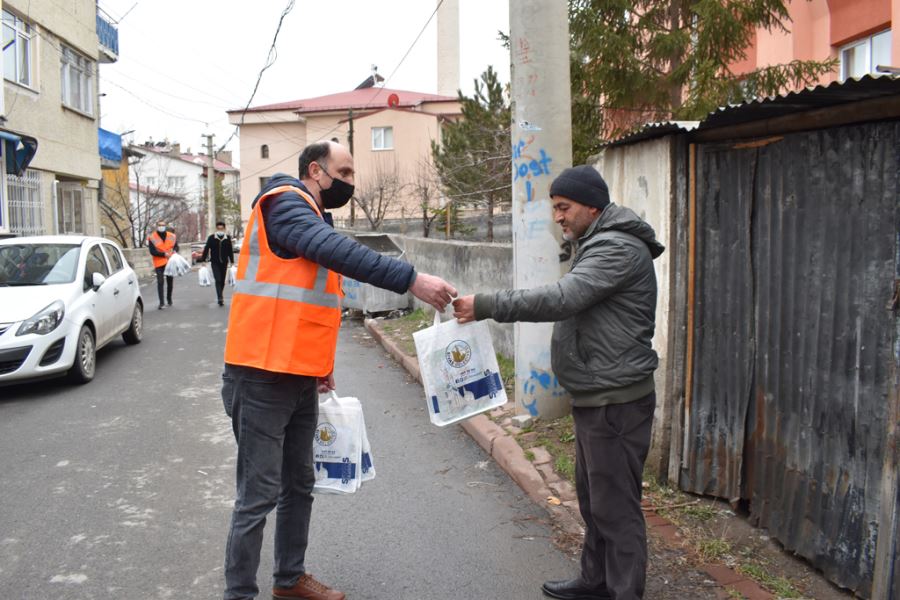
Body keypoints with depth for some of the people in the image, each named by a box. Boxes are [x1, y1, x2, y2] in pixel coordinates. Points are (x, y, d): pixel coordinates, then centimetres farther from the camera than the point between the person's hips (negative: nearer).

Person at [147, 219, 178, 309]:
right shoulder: (152, 238, -4)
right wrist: (164, 254, -20)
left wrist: (175, 251, -10)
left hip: (170, 262, 3)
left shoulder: (172, 236, 5)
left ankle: (169, 298, 31)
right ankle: (161, 302, -10)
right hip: (159, 264, -3)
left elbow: (176, 246, 13)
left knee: (170, 281, 12)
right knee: (160, 282, -9)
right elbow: (152, 252, -11)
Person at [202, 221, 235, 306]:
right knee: (218, 280, -13)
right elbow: (206, 249, 1)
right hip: (215, 263, -2)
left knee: (222, 281, 10)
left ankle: (220, 297, 26)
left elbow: (230, 250, 8)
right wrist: (203, 260, 0)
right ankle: (220, 299, -19)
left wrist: (231, 261, 11)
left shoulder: (228, 238, 1)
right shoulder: (211, 238, -3)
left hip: (224, 262, 2)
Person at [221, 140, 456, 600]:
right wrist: (411, 279, -35)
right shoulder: (286, 205, -11)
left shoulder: (312, 219, 18)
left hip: (298, 377, 10)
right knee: (259, 493, -3)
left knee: (299, 485, 17)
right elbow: (340, 252, -29)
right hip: (263, 378, -10)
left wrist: (320, 363, 19)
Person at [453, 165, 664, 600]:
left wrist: (485, 306, -28)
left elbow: (562, 298, -28)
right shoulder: (598, 245, 17)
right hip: (595, 398, 11)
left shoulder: (619, 248, -17)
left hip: (615, 401, -11)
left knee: (616, 504, -2)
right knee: (592, 497, 19)